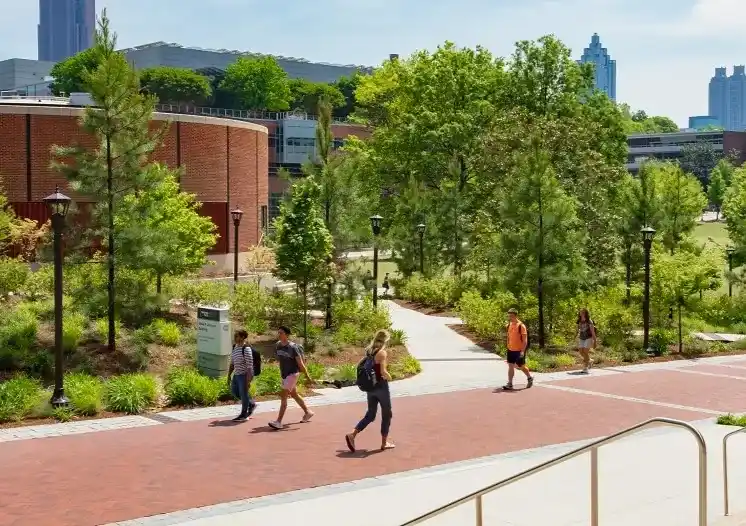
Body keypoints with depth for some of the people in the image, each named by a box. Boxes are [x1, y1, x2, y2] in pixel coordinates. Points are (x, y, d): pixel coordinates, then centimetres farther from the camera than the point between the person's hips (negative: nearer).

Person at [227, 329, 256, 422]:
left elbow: (250, 366, -20)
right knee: (234, 392, 17)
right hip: (237, 375, 9)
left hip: (245, 375, -9)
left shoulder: (246, 349, -19)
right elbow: (232, 363, 15)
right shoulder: (235, 347, 6)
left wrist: (248, 380, -21)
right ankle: (251, 404, 36)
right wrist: (229, 376, 15)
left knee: (243, 394, 2)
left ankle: (244, 415, 19)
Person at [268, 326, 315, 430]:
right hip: (284, 374, 8)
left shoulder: (292, 347, -18)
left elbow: (300, 363, -15)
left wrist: (307, 376, -12)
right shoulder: (277, 346, 1)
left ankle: (278, 422, -16)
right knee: (294, 395, 20)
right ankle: (307, 412, 39)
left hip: (293, 374, -8)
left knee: (283, 396, -14)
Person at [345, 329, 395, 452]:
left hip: (370, 386, 7)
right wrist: (389, 377, -3)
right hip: (381, 386, -7)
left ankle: (352, 435, -3)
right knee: (386, 414, 9)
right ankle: (384, 443, 16)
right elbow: (383, 371, -23)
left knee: (370, 415, 13)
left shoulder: (369, 351, 8)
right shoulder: (382, 353, -15)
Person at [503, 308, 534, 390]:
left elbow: (525, 340, -16)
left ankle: (530, 378, 31)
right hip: (511, 350, 6)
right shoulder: (509, 325, 5)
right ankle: (510, 384, 3)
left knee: (521, 366, 6)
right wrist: (508, 347, 16)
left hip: (519, 350, -6)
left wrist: (522, 351, -21)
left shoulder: (521, 325, -15)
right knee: (510, 366, 2)